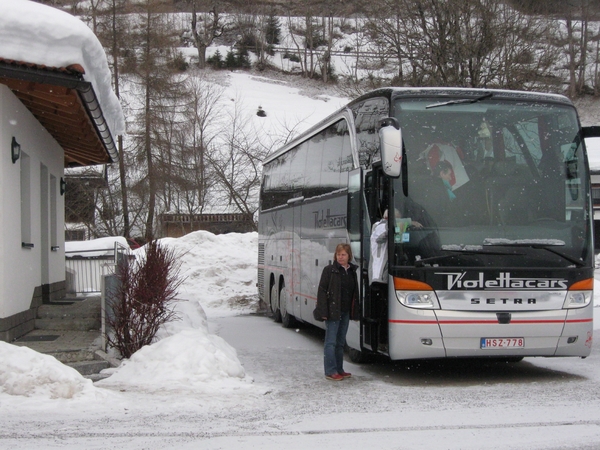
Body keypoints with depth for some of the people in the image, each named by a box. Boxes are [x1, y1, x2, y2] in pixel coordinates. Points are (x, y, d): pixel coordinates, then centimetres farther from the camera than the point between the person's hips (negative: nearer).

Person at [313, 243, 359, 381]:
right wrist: (323, 312, -16)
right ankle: (330, 372, -1)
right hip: (332, 312, -6)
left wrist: (355, 311, 7)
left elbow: (355, 292, 14)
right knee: (331, 342, -4)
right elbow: (322, 291, -9)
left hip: (346, 312, 6)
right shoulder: (329, 270, -7)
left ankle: (339, 370, 20)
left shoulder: (352, 271, 11)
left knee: (341, 342, 13)